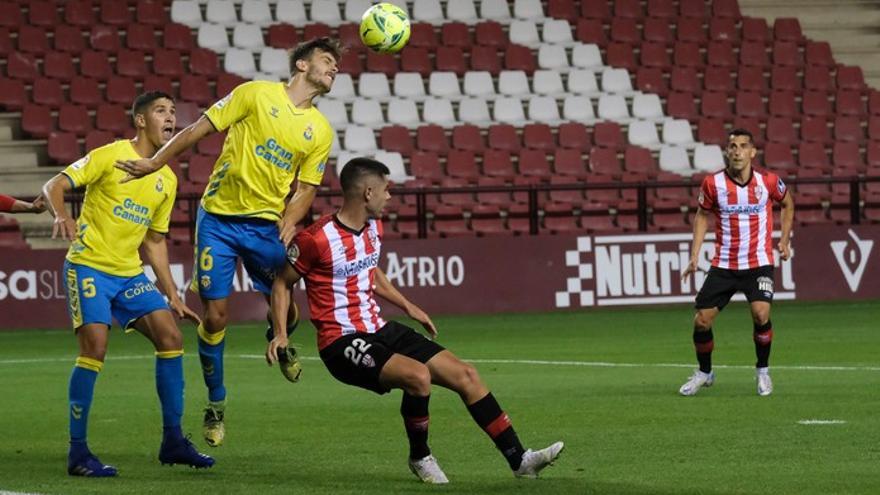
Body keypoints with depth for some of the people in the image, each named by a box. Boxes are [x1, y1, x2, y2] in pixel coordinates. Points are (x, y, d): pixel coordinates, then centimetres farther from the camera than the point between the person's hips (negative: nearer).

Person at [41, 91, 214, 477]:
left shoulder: (167, 180, 12)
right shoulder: (111, 155, -7)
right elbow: (54, 185, -12)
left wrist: (173, 296, 16)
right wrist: (62, 215, -35)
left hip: (130, 273, 7)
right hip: (89, 266, -7)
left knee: (171, 337, -3)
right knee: (95, 347, -18)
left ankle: (172, 441, 7)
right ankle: (77, 451, -9)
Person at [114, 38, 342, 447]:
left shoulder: (321, 131, 7)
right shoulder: (257, 94, -4)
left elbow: (306, 186, 7)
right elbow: (199, 129, -2)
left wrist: (290, 220, -13)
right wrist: (154, 163, -7)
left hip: (267, 224, 3)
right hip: (218, 218, -3)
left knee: (284, 304, -1)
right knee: (214, 314, -4)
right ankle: (216, 403, 14)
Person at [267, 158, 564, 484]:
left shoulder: (373, 228, 9)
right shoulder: (317, 239, -16)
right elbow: (283, 283, -5)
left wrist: (408, 307, 28)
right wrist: (280, 334, -15)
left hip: (380, 331, 9)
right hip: (342, 343, -9)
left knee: (464, 375, 1)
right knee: (418, 375, -32)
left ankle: (519, 460, 7)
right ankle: (420, 458, -6)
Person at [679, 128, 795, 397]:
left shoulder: (768, 181, -6)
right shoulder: (713, 183, -7)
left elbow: (788, 204, 15)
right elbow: (702, 215, 10)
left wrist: (784, 239, 9)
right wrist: (694, 255, 3)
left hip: (758, 264, -2)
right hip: (723, 265, 2)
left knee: (761, 313, -23)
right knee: (701, 320, -3)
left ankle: (762, 370, 1)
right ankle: (704, 372, 23)